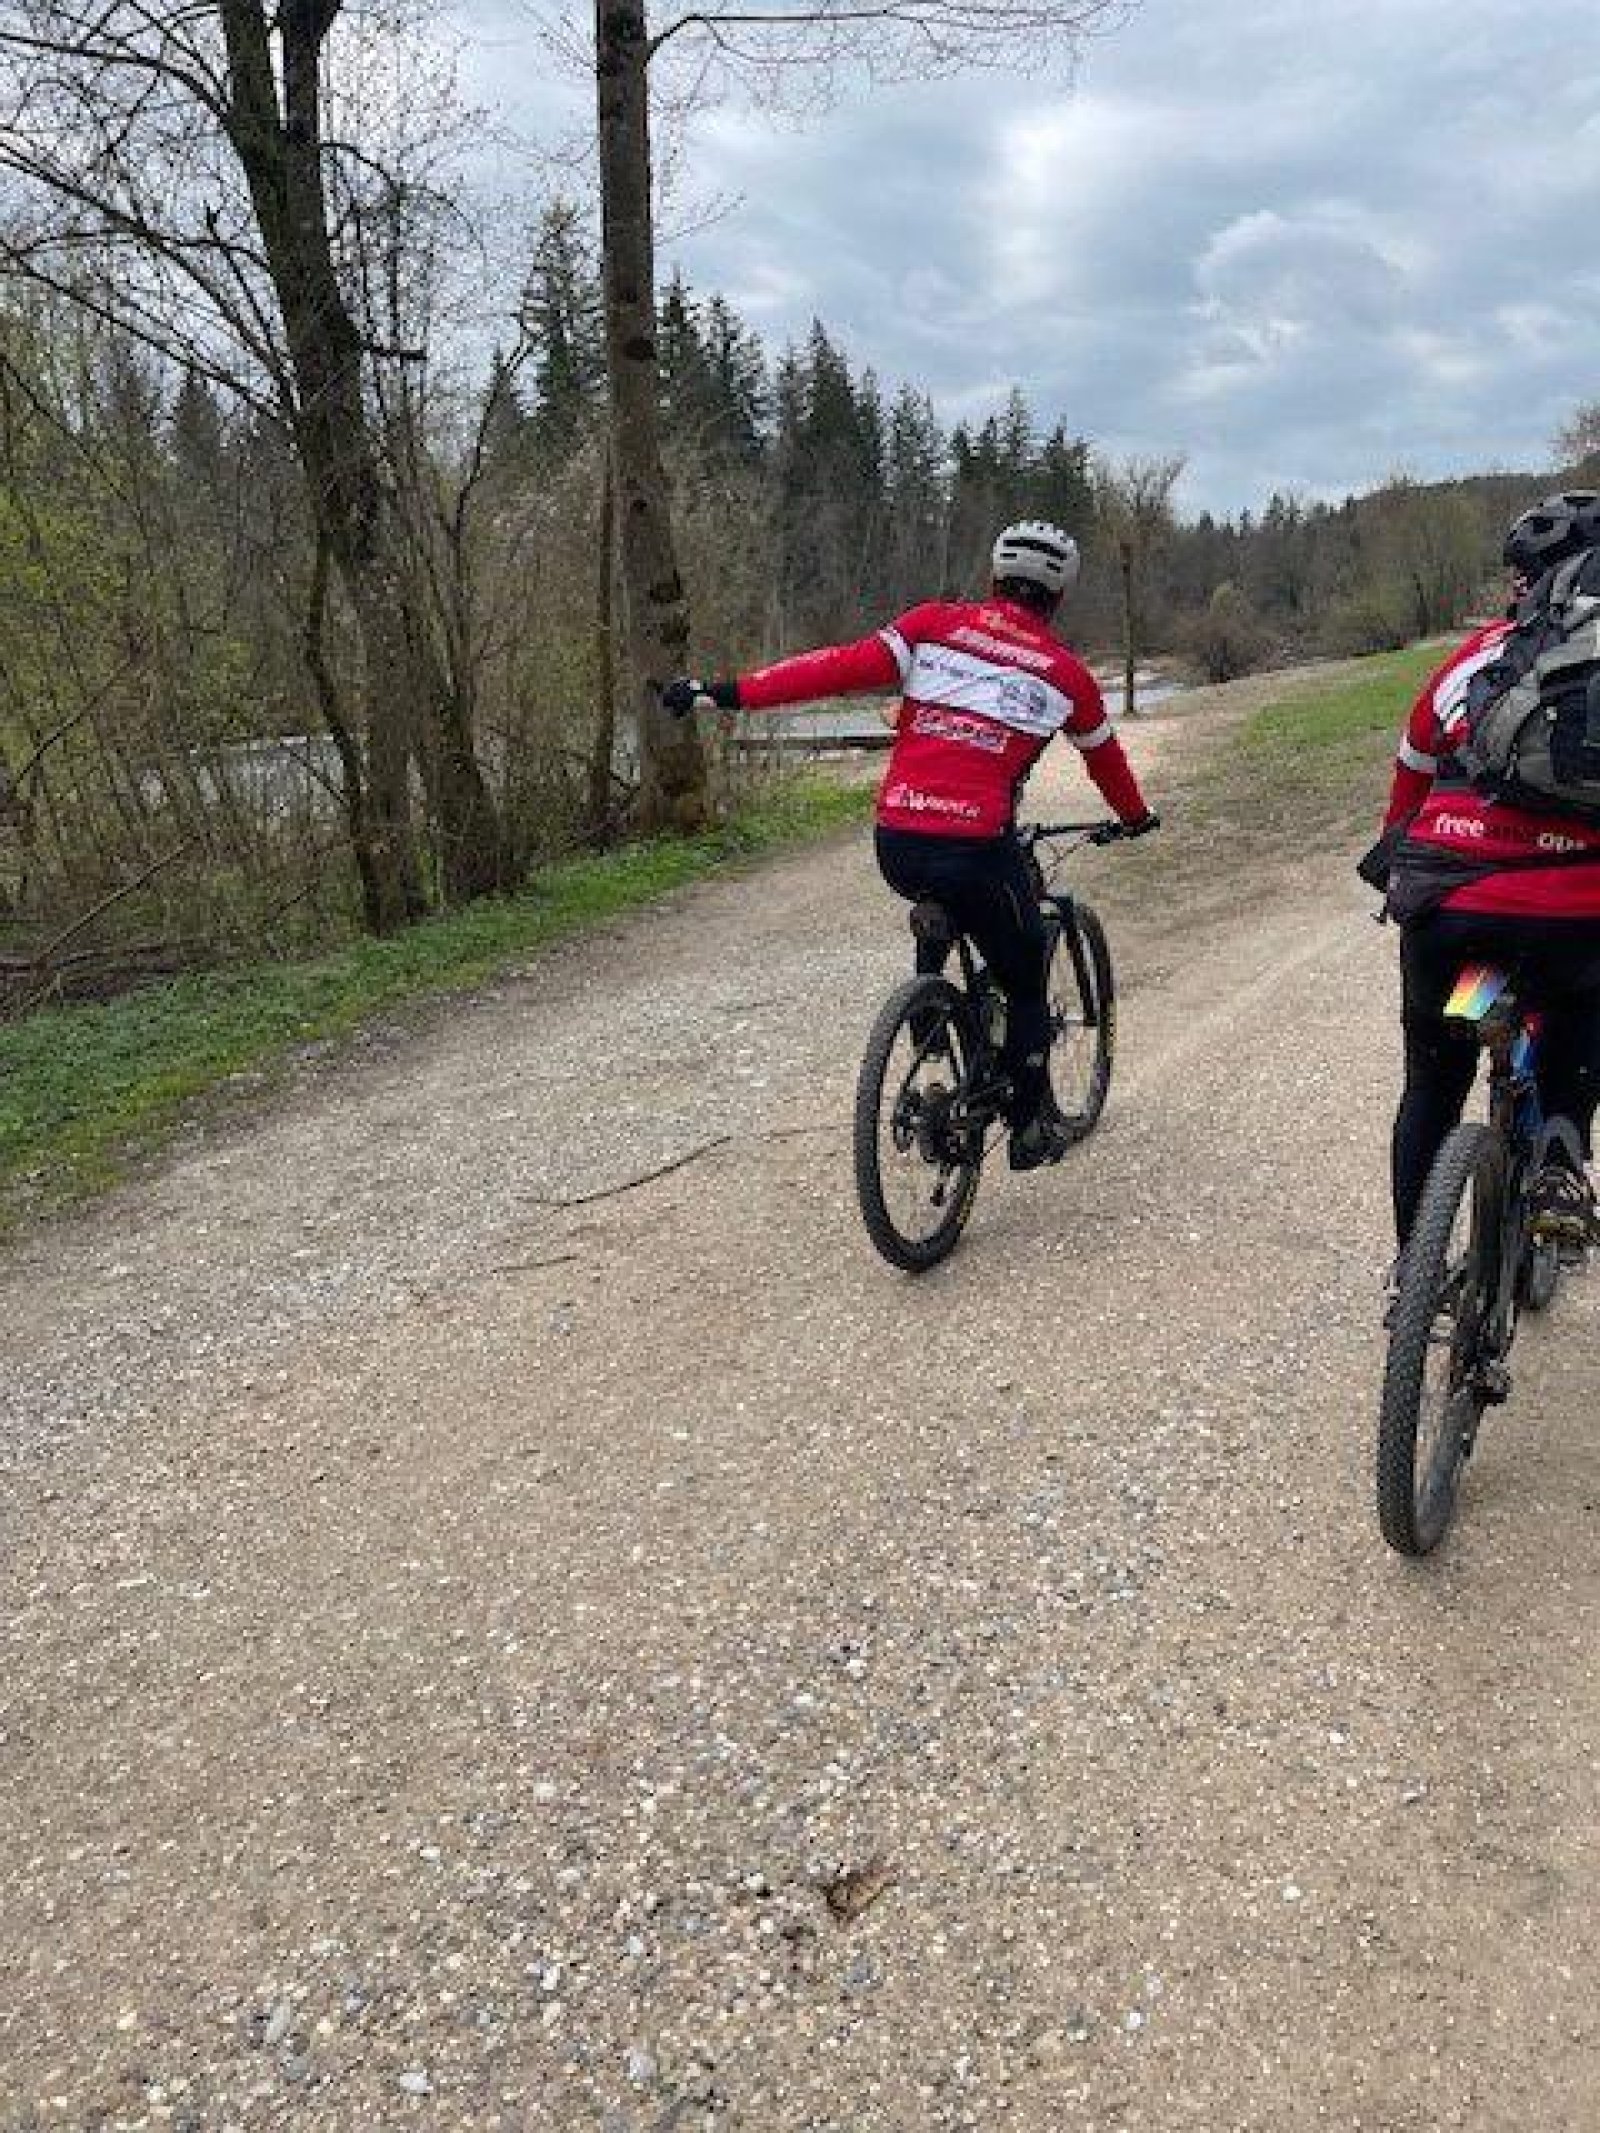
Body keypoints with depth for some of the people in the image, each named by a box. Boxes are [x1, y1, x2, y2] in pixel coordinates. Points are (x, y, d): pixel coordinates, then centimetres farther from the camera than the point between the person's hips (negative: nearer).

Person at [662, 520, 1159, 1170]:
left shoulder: (936, 623, 9)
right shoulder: (1066, 673, 11)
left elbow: (847, 666, -4)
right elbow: (1104, 757, 27)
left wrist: (732, 691, -5)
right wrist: (1136, 816, 48)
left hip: (895, 845, 2)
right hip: (977, 849, -2)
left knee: (939, 906, 37)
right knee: (1024, 981, 20)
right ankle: (1031, 1126, 26)